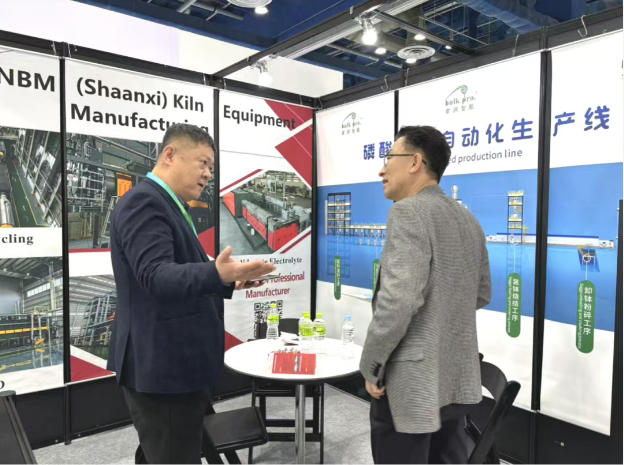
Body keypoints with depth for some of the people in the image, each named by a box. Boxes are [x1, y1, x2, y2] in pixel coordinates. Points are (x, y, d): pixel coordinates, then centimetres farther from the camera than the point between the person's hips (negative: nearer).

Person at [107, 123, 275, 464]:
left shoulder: (168, 206, 15)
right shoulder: (144, 201, -17)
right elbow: (157, 277, -30)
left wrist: (228, 281, 11)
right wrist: (217, 273, -43)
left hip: (175, 364, 10)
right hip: (162, 368, -10)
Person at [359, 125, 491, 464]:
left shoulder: (408, 211, -16)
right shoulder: (467, 219, 10)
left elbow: (399, 298, -25)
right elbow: (481, 294, 16)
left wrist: (371, 366, -15)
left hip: (412, 381, -8)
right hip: (457, 376, 9)